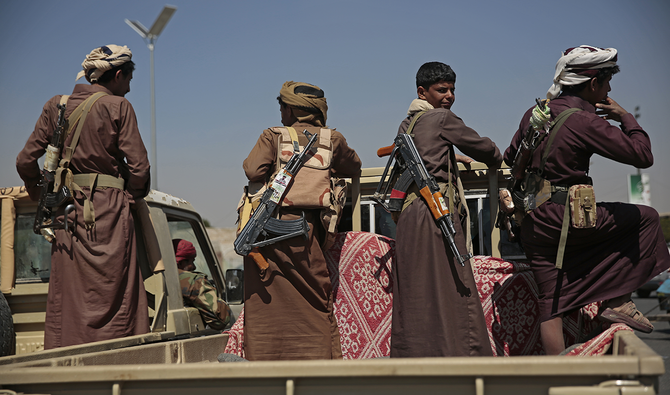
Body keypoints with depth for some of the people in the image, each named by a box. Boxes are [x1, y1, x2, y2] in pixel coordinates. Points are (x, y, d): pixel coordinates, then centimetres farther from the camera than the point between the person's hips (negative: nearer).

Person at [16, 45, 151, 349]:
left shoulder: (56, 107, 10)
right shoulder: (118, 107, -4)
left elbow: (25, 161, 8)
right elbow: (138, 166, -9)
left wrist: (42, 197, 21)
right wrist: (132, 197, 9)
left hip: (68, 210, 5)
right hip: (109, 208, -4)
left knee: (67, 299, 9)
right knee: (113, 298, 0)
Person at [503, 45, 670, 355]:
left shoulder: (535, 113, 10)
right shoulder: (586, 123, -12)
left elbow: (509, 158, 23)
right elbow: (643, 156, -10)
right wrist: (625, 117, 4)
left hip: (531, 224, 7)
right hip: (563, 218, -7)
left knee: (551, 301, 10)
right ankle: (617, 301, 9)